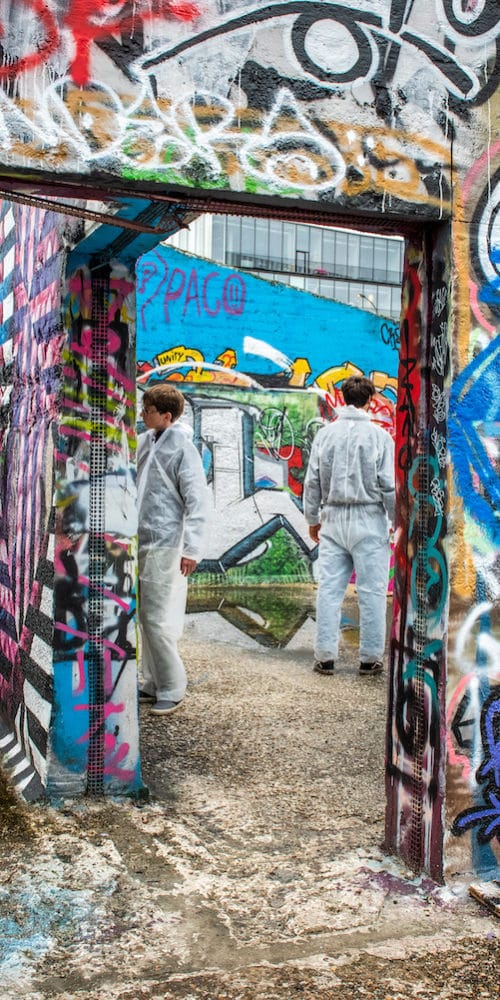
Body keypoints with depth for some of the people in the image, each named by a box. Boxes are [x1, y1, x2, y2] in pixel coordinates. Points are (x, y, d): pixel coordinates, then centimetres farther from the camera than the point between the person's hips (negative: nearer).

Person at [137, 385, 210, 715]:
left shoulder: (182, 447, -11)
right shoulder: (146, 442, 11)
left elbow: (197, 501, -14)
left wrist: (192, 548, -17)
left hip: (165, 546, -8)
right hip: (141, 542, 8)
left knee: (159, 619, -6)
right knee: (145, 616, 13)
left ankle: (172, 689, 6)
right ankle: (153, 683, 24)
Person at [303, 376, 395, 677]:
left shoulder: (325, 434, 3)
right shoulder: (379, 435, -6)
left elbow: (312, 482, 6)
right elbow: (389, 485, -7)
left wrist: (312, 519, 17)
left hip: (333, 519, 3)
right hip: (368, 520, -3)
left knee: (329, 590, 7)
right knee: (371, 591, 4)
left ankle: (325, 655, 9)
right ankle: (370, 658, 8)